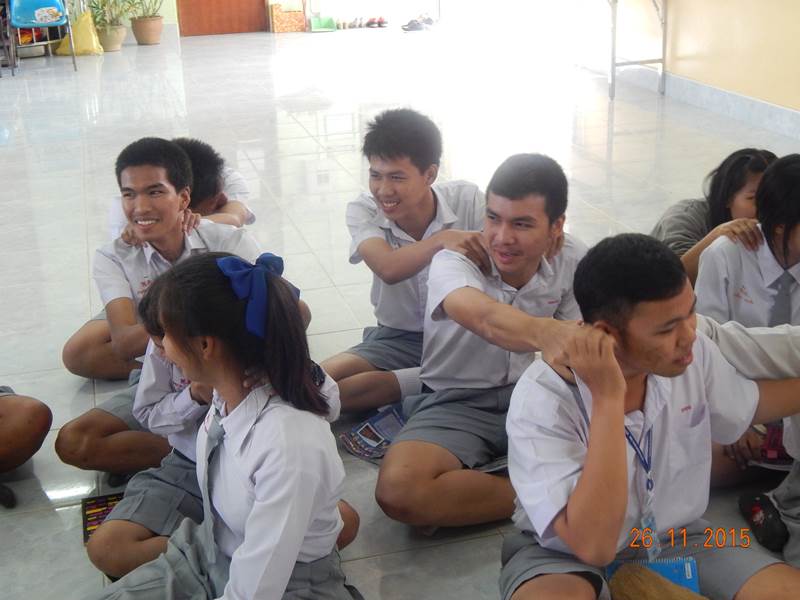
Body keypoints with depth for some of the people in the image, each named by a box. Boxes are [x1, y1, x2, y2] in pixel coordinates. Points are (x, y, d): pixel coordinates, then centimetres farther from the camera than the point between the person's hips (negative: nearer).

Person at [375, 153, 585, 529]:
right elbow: (485, 318, -45)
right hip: (458, 402, -2)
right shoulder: (454, 260, -21)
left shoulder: (571, 259, -7)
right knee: (398, 488, -32)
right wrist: (546, 333, -68)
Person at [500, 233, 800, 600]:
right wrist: (607, 400, -38)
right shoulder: (542, 399, -28)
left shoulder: (693, 353, -10)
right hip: (568, 555, -6)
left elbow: (749, 406, 14)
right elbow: (594, 547, -37)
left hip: (675, 539, 6)